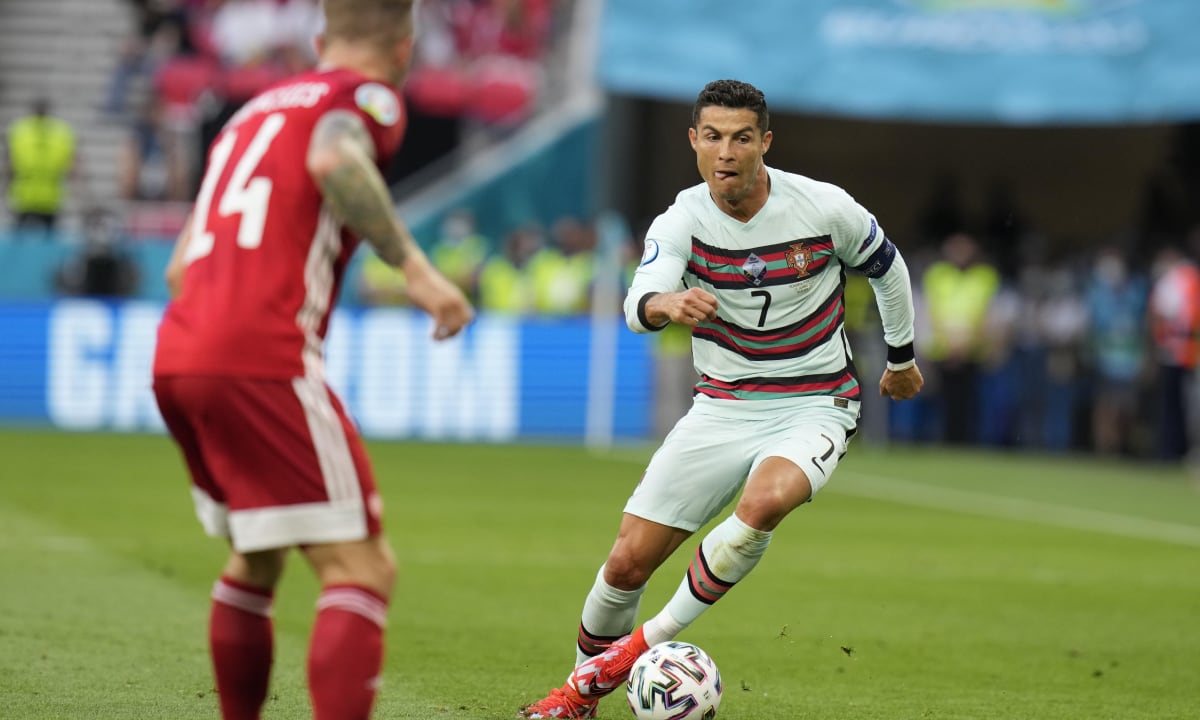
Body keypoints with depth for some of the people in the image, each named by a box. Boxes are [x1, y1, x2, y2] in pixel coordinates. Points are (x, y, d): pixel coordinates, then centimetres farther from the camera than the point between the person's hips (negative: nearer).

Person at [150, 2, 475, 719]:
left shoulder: (253, 111, 26)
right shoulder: (366, 96, 4)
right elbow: (333, 158, -21)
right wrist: (415, 267, -18)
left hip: (174, 361, 8)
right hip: (266, 359, -8)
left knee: (256, 559, 25)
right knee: (363, 567, -10)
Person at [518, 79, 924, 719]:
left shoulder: (826, 209, -11)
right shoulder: (681, 222, -9)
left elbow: (887, 267, 10)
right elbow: (638, 304, -28)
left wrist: (902, 359, 23)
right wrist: (666, 304, -53)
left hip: (814, 407, -2)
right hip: (720, 408, 2)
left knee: (763, 502, -35)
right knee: (627, 563, -5)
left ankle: (653, 641, -16)